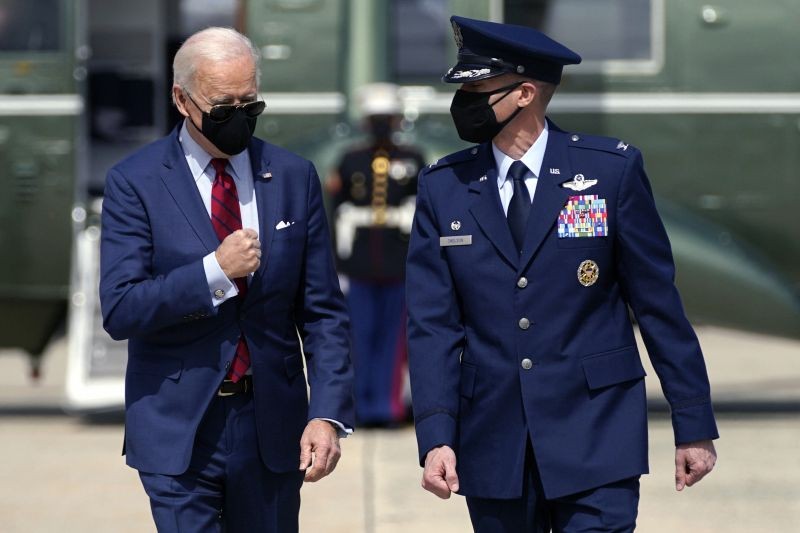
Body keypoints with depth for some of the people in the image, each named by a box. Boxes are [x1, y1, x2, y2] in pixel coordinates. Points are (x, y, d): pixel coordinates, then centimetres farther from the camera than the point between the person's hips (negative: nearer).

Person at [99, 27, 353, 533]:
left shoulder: (294, 177, 6)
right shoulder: (136, 182, -3)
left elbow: (323, 312, 5)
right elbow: (120, 310, -10)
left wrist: (329, 414, -6)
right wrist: (214, 271, -20)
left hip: (273, 429, 3)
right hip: (179, 431, -3)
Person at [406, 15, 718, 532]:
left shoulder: (612, 171, -3)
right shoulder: (442, 187, 4)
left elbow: (658, 303, 0)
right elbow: (433, 323, 0)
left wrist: (695, 425, 0)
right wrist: (436, 436, -11)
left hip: (595, 436, -2)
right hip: (492, 445, 3)